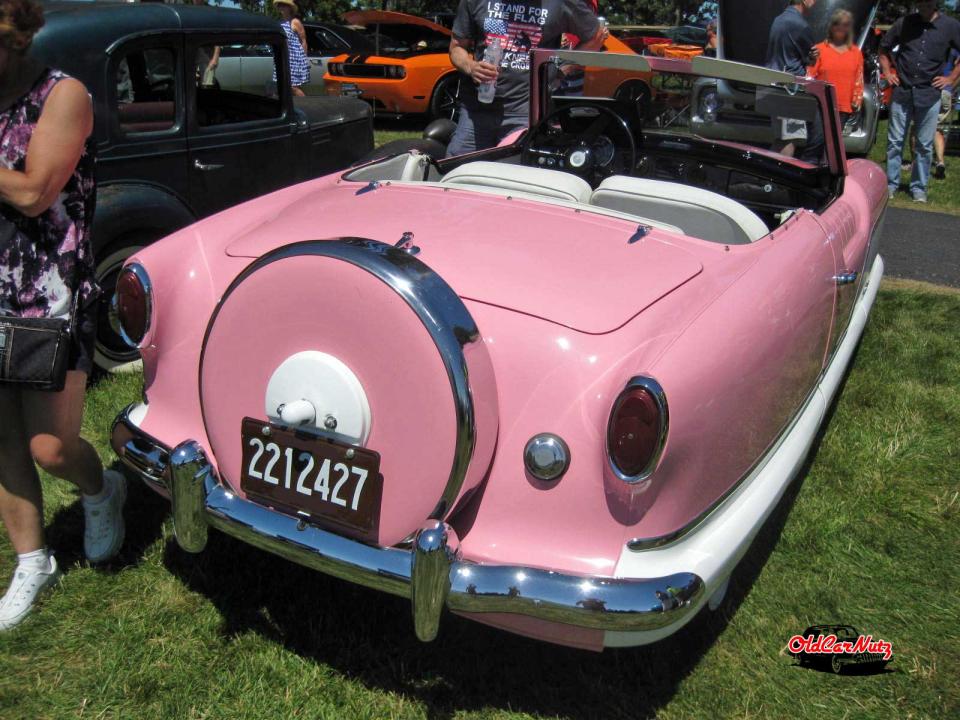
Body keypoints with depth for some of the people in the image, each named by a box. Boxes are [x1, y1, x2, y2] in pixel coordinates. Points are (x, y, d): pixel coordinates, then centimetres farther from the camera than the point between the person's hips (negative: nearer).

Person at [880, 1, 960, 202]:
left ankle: (919, 187, 14)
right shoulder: (905, 23, 2)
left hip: (929, 95, -1)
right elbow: (884, 47, 17)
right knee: (895, 141, 5)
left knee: (924, 145, 5)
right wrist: (887, 72, 8)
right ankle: (891, 183, 14)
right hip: (902, 92, 1)